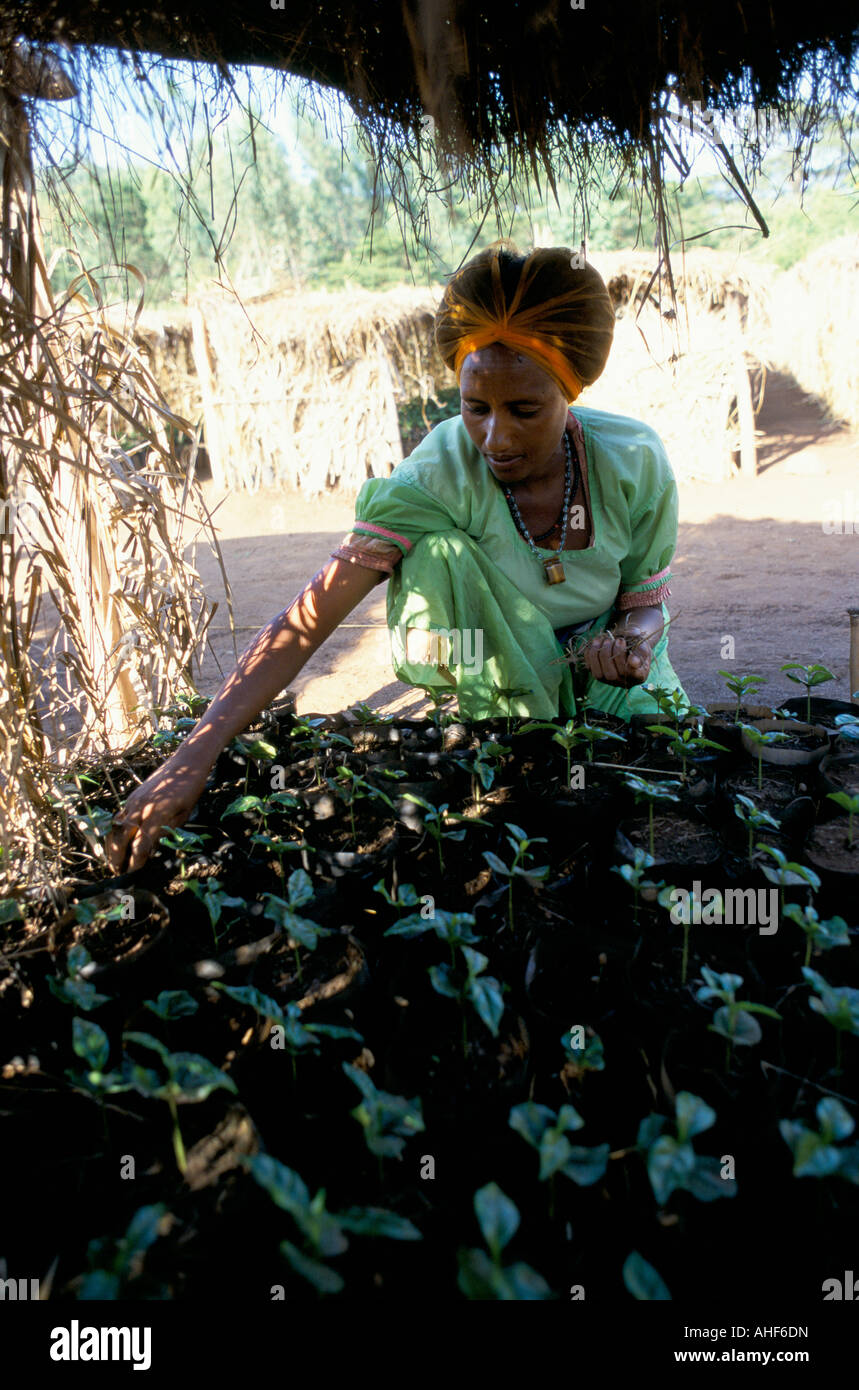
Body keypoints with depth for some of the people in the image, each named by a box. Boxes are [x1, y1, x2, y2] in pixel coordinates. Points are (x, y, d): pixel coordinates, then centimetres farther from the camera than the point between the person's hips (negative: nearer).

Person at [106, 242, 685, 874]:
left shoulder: (633, 460, -19)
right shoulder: (435, 477, -26)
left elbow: (646, 601, -4)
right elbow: (307, 619, -33)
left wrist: (631, 642, -30)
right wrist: (196, 754, -43)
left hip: (601, 656, 1)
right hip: (495, 673, 0)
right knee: (442, 549, -31)